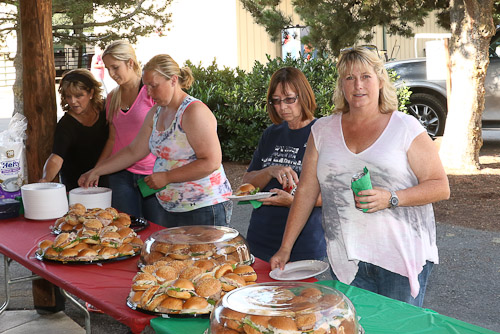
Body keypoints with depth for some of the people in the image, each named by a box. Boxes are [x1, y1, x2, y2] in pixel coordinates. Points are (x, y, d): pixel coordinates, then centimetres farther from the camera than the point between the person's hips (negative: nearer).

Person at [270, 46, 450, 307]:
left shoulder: (405, 127, 0)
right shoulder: (323, 130, 9)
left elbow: (440, 187, -1)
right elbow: (306, 192, 11)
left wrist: (391, 198, -16)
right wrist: (285, 247, 9)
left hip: (403, 256, -2)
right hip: (346, 260, 2)